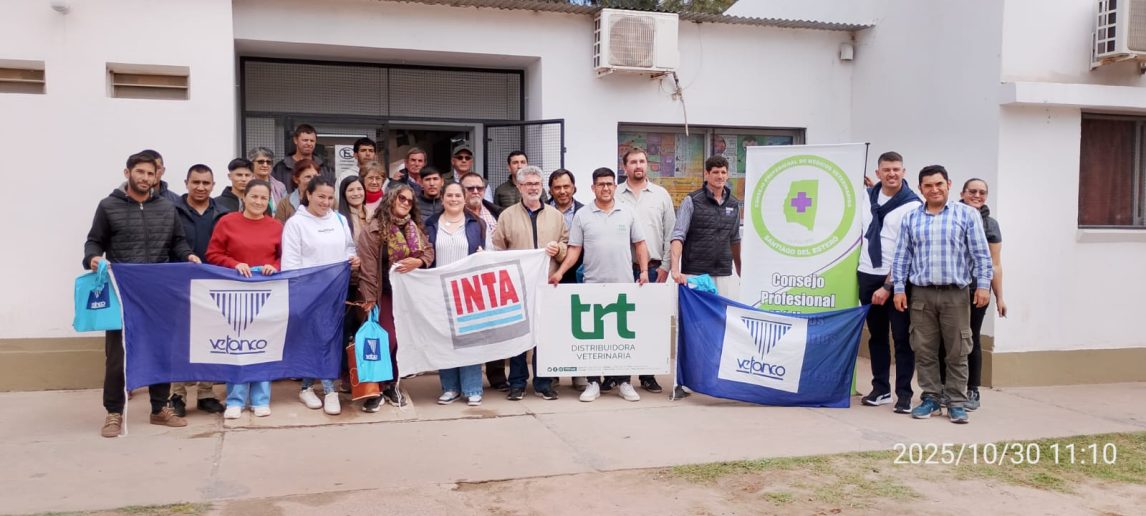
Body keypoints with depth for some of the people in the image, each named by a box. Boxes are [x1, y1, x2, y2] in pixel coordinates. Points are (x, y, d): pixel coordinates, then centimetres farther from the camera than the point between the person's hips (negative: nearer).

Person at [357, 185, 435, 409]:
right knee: (387, 340, -10)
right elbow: (368, 265, -13)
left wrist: (418, 261, -14)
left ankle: (390, 385, 20)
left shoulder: (415, 228, 10)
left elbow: (429, 252, 9)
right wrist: (369, 297, -17)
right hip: (386, 292, -5)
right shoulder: (375, 228, -8)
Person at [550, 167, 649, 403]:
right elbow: (574, 249, 2)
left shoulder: (628, 211, 6)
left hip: (624, 284, 1)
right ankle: (593, 382, 11)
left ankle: (623, 381, 15)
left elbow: (639, 244, 9)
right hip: (593, 285, -1)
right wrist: (560, 272, -11)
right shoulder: (582, 215, 3)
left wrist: (644, 270, -3)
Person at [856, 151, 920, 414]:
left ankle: (904, 394, 8)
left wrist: (888, 286, -16)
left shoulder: (912, 205, -11)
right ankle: (880, 389, 22)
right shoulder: (868, 196, 6)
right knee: (876, 334, 12)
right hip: (867, 275, 5)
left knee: (901, 337, 0)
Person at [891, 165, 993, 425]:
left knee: (957, 352, 2)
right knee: (924, 351, 6)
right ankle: (930, 398, 17)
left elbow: (980, 253, 1)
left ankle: (956, 403, 11)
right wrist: (899, 288, 4)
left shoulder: (967, 214, 3)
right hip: (921, 294, 2)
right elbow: (902, 256, 10)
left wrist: (983, 285, -6)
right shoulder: (911, 218, 10)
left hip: (956, 294, -2)